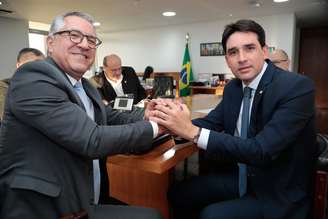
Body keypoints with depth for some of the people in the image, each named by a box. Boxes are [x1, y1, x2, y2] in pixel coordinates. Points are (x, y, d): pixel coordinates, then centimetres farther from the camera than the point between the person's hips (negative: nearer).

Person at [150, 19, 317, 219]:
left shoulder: (297, 87, -23)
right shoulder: (233, 88, 0)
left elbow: (261, 150, -31)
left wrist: (193, 132, -36)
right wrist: (169, 120, -19)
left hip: (280, 194, -6)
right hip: (243, 177, 6)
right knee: (178, 194, 2)